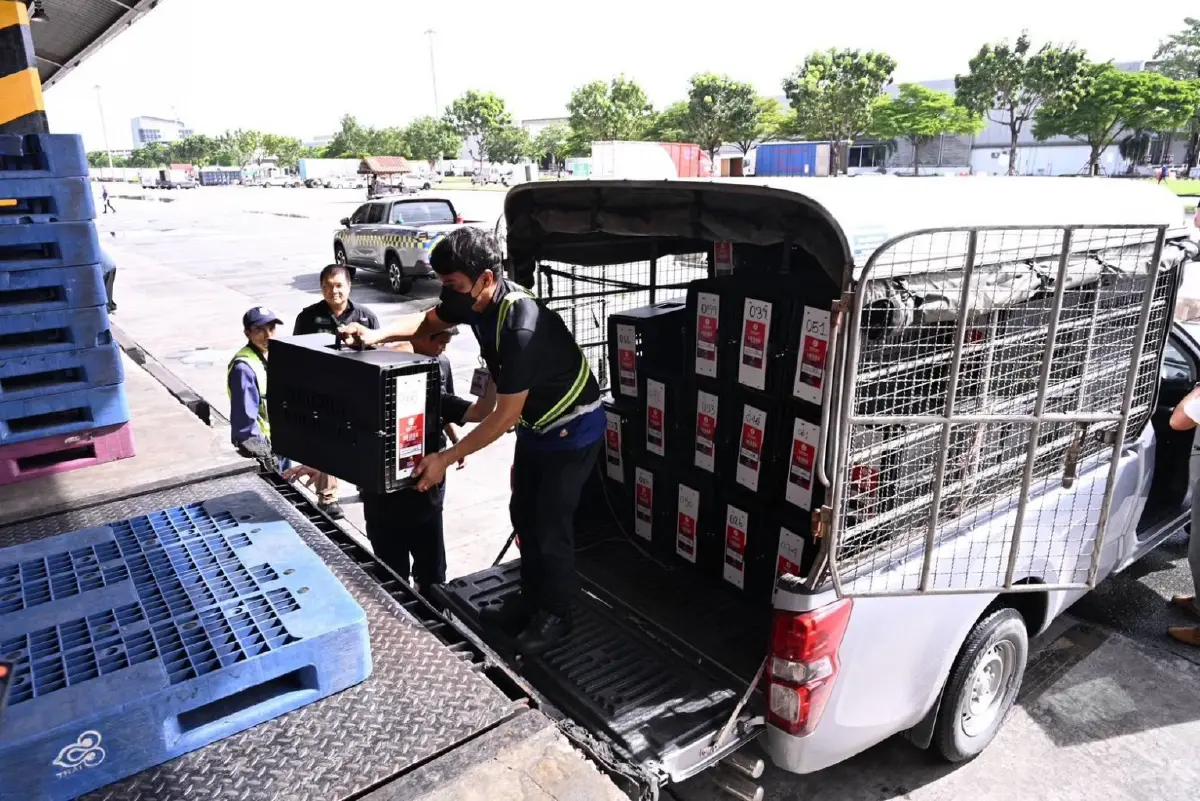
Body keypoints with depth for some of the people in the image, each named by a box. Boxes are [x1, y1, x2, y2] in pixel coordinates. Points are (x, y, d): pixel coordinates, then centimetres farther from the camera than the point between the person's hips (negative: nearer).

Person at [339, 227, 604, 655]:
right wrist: (376, 336, -8)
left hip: (572, 428, -9)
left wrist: (447, 458, -25)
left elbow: (506, 415, -30)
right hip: (536, 424, 9)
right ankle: (531, 597, 35)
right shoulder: (472, 300, -10)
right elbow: (428, 320, 10)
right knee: (523, 513, 16)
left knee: (550, 524, 0)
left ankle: (555, 614, 21)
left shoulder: (522, 329, -36)